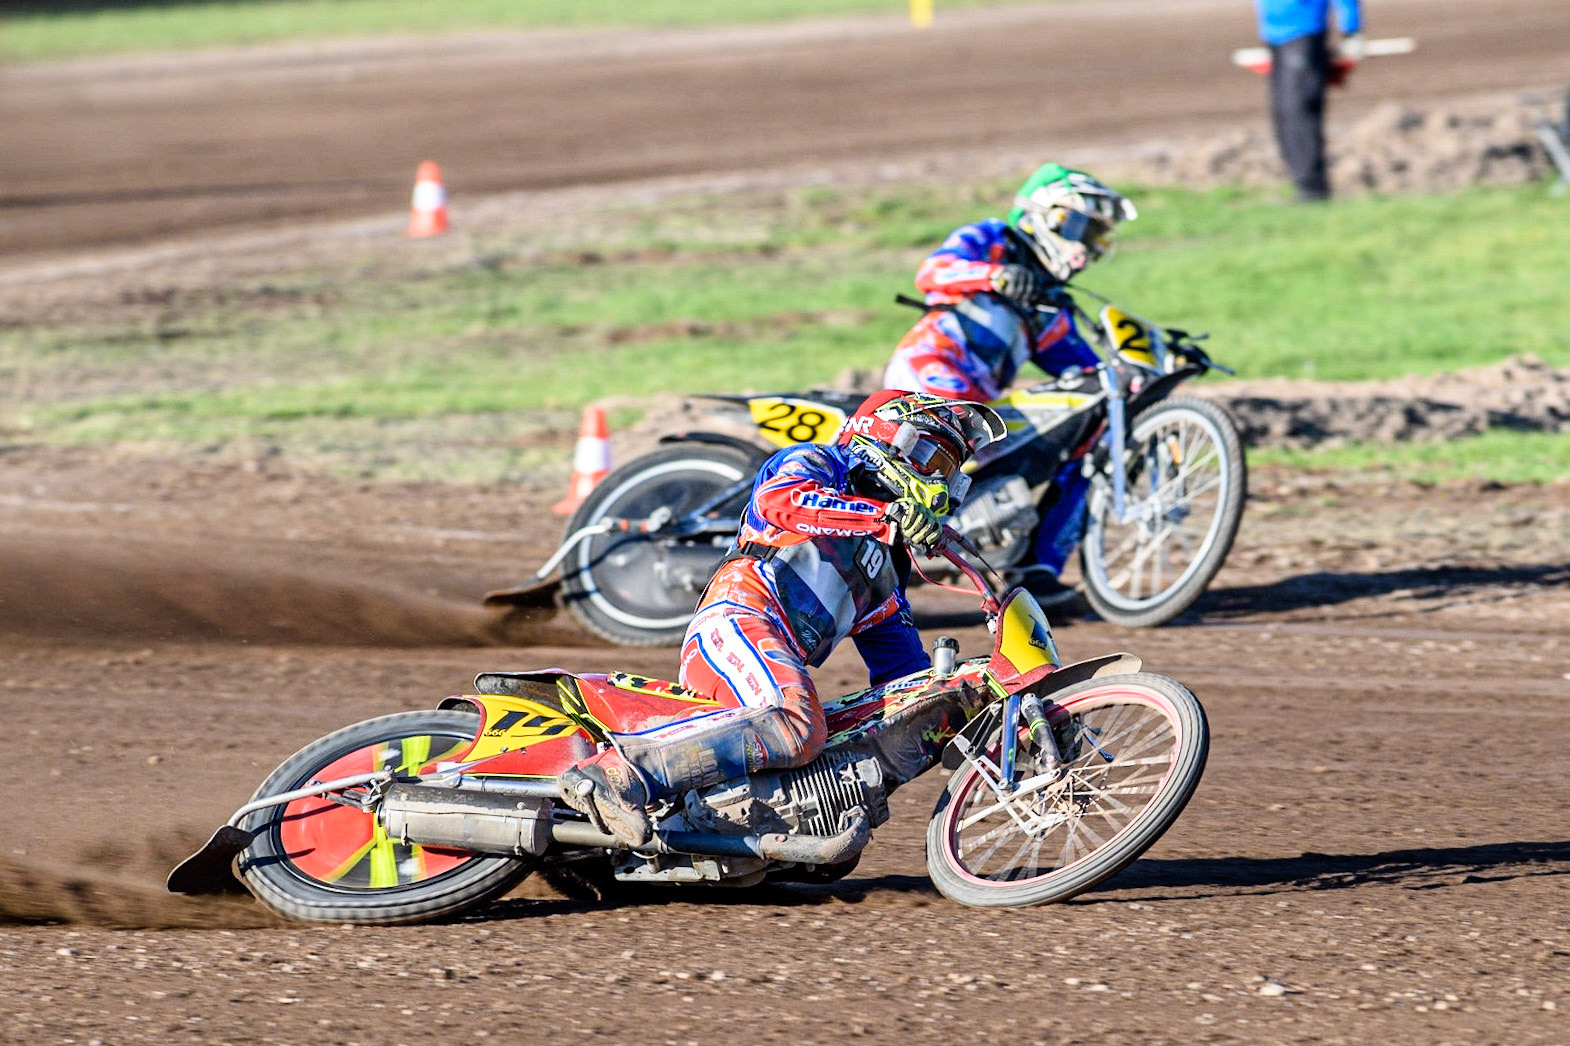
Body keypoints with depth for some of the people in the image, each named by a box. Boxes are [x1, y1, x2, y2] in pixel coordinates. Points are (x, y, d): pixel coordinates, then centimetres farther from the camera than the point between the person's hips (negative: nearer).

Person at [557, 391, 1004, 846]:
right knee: (793, 728, -39)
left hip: (785, 661, 8)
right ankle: (614, 770, -43)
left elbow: (901, 665, 28)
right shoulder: (816, 464, 13)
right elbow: (778, 500, -13)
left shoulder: (887, 566, 34)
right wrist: (888, 515, -19)